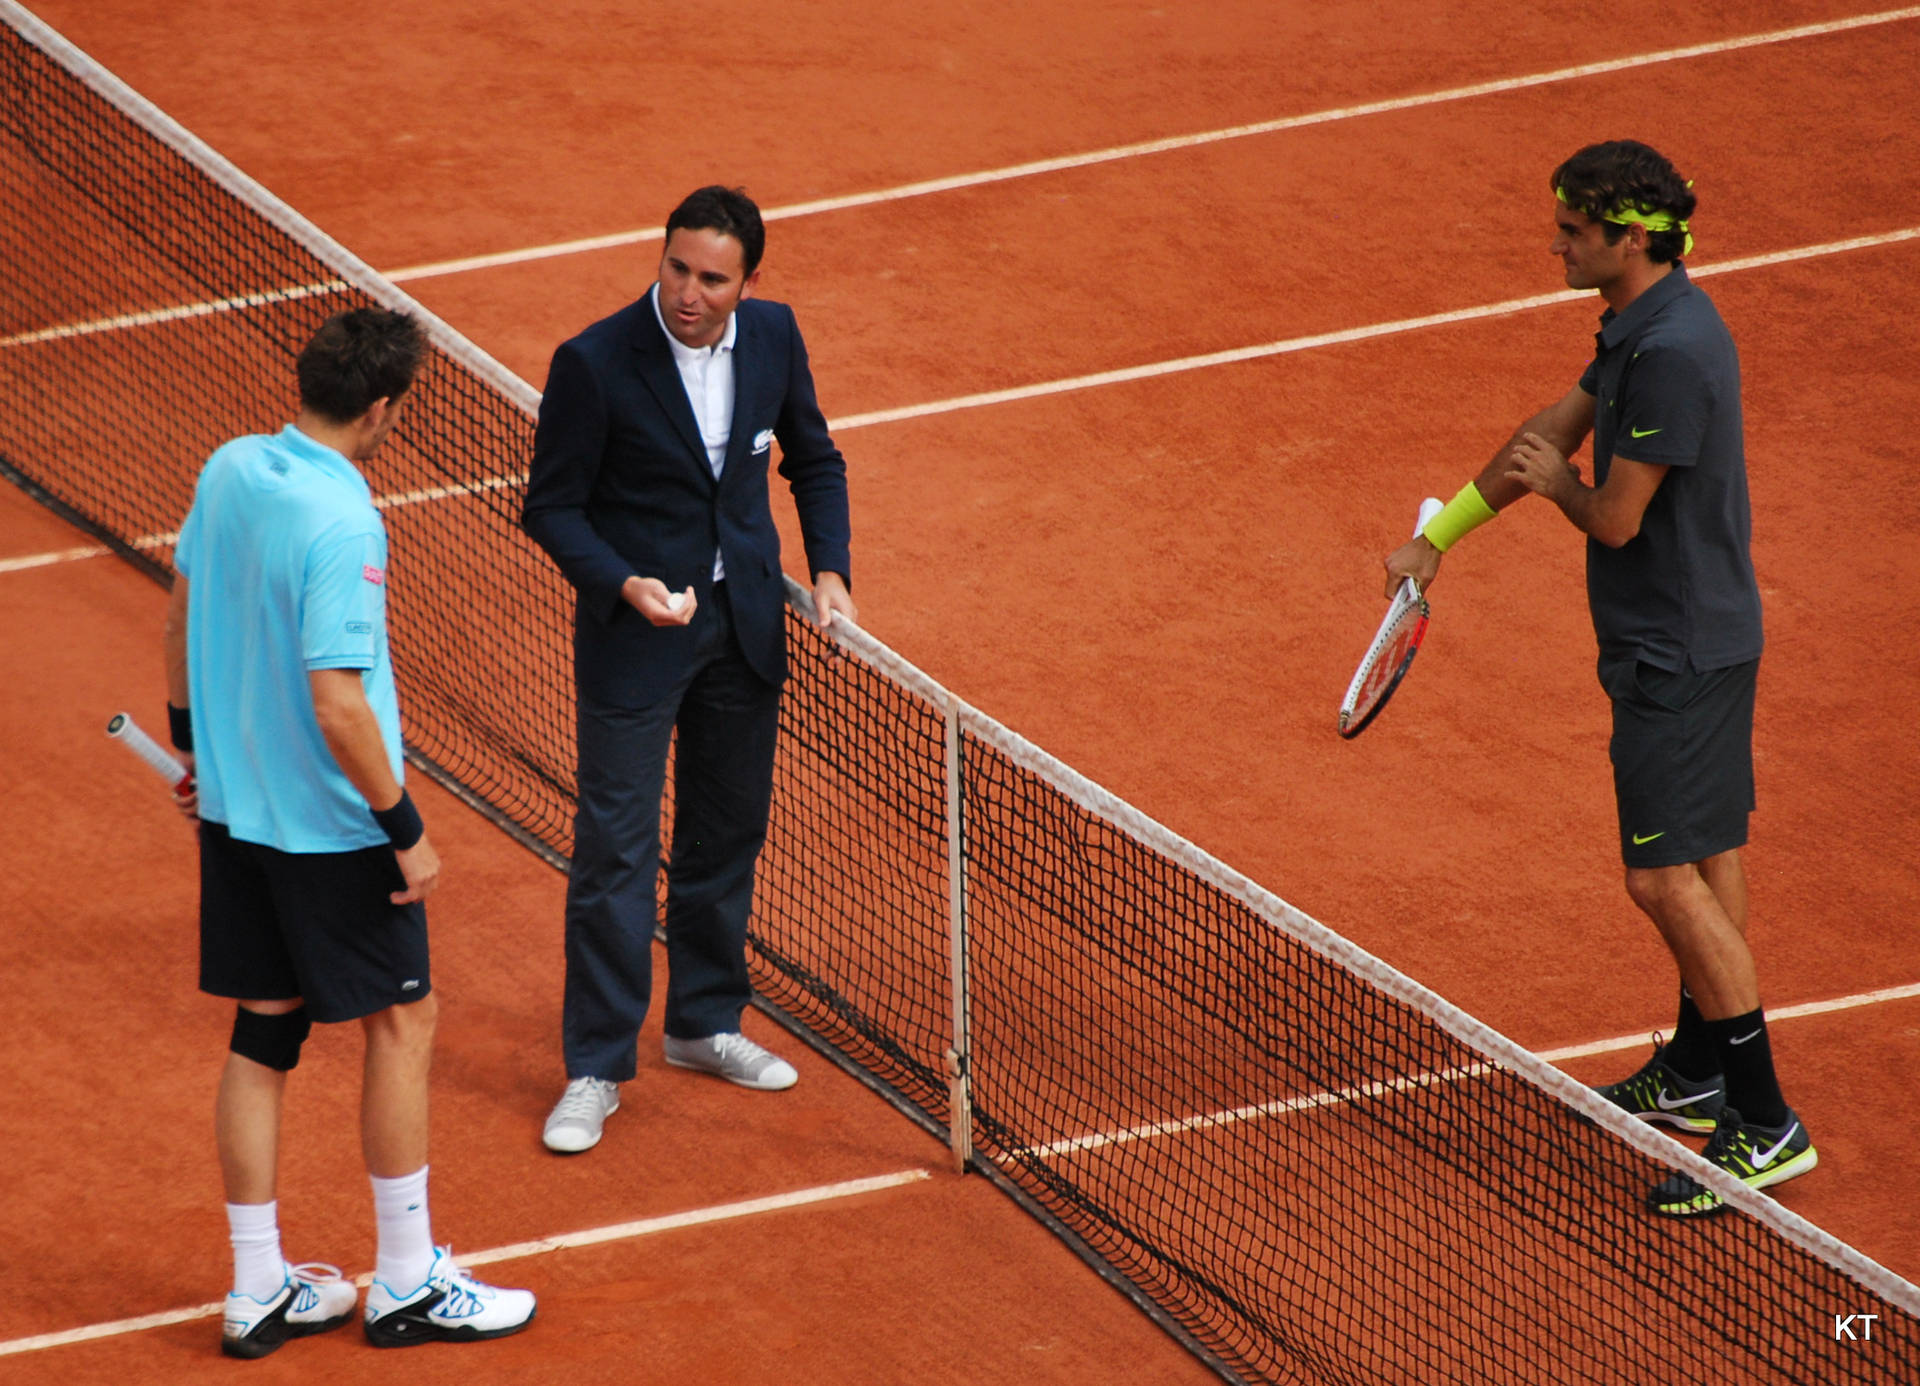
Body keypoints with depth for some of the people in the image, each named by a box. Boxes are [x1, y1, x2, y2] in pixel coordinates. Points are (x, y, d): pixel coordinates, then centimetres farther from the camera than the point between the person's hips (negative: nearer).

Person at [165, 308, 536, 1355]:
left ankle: (259, 1289, 20)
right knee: (401, 1022, 8)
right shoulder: (342, 525, -26)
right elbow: (338, 703, -27)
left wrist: (196, 746, 25)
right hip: (329, 826, -8)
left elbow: (181, 617, 11)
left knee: (264, 1031, 14)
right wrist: (404, 827, -16)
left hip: (232, 808, 8)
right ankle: (407, 1285, 17)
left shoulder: (228, 471, -1)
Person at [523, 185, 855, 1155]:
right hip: (634, 631, -5)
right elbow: (552, 508, -11)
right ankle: (597, 1069, 5)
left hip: (745, 628, 5)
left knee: (727, 836, 16)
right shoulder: (594, 364, -19)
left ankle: (705, 1023, 34)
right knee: (614, 853, -3)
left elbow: (813, 459, 11)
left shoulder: (773, 336, -4)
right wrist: (624, 586, -25)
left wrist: (829, 571, -2)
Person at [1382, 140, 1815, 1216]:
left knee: (1668, 877, -10)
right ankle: (1700, 1075, 32)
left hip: (1680, 653, -10)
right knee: (1708, 856, 19)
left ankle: (1766, 1125, -7)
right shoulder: (1644, 325, 8)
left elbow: (1615, 519, -22)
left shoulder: (1673, 355, -26)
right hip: (1702, 637, 10)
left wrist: (1558, 481, 1)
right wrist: (1440, 534, 24)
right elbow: (1554, 431, 20)